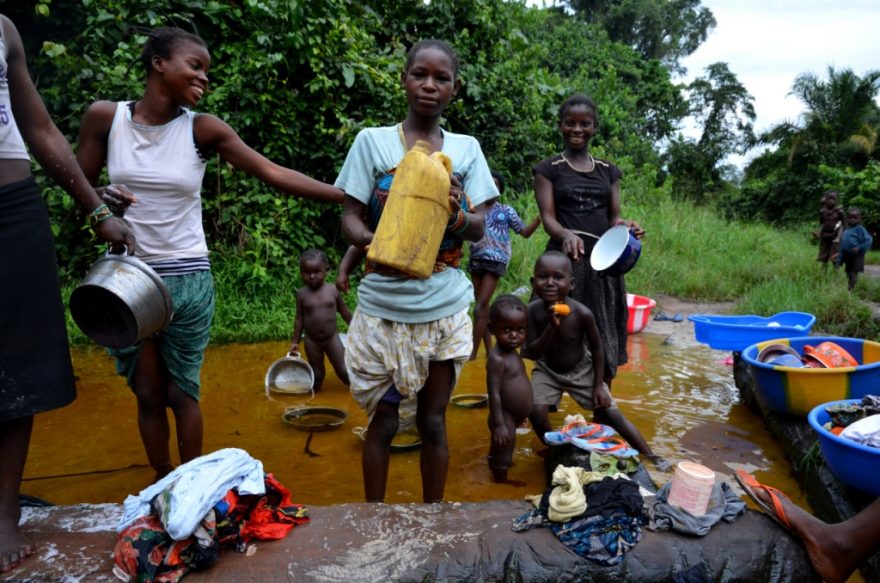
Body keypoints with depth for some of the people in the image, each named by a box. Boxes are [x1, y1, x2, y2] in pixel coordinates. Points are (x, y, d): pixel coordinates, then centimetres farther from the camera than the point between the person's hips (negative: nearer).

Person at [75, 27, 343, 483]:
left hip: (187, 279, -1)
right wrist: (102, 202, -18)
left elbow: (274, 174, -13)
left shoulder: (203, 129, -7)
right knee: (148, 394, 11)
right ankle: (162, 484, 31)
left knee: (182, 392, 8)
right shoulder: (104, 117, -3)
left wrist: (350, 194, -21)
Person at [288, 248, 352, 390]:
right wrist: (295, 342, 2)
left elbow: (345, 312, 5)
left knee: (344, 371, 1)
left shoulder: (333, 291, -8)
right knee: (317, 375, 11)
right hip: (312, 341, 0)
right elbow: (299, 319, 1)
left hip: (332, 338, 0)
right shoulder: (302, 294, -8)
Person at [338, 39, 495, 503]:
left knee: (433, 420, 11)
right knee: (383, 419, 9)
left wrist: (457, 217, -23)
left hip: (445, 308, 2)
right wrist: (375, 245, -27)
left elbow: (480, 228, 1)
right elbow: (350, 217, -5)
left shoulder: (467, 148, 4)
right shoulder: (372, 140, -1)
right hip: (384, 307, -1)